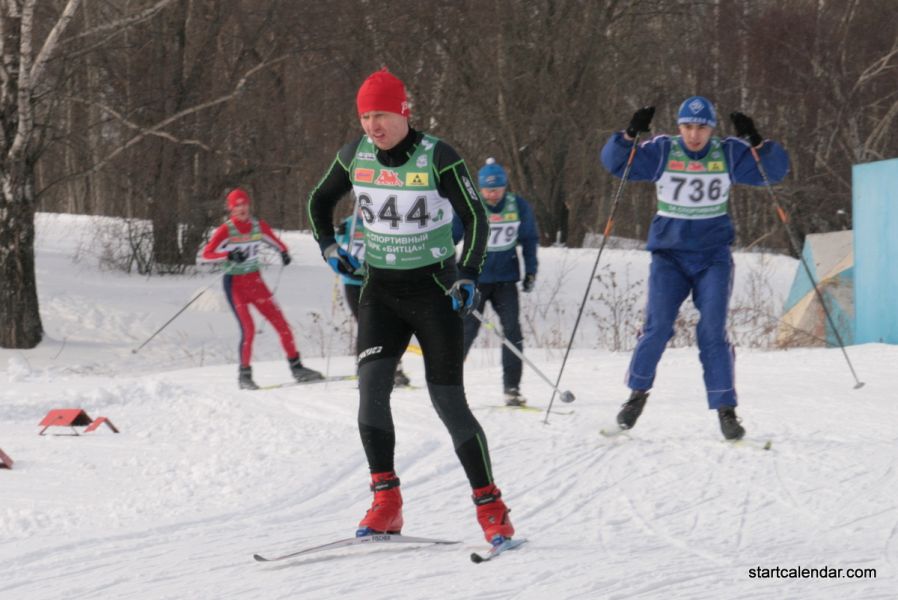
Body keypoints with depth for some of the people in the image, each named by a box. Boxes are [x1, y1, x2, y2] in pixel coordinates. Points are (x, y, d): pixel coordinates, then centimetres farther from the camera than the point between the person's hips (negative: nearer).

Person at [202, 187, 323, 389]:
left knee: (281, 323, -1)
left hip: (255, 282, 4)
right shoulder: (225, 230, -10)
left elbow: (275, 241, 18)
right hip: (235, 284, -4)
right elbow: (206, 254, -16)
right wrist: (229, 255, -32)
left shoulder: (258, 226, 2)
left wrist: (283, 251, -5)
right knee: (248, 328, -16)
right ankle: (244, 374, -2)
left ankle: (296, 367, 8)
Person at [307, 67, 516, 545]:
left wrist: (469, 273, -20)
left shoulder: (438, 158, -13)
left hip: (434, 290, -4)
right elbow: (320, 201, 17)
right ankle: (386, 503, -11)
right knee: (371, 386, -16)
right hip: (381, 290, 4)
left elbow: (475, 217, -9)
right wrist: (329, 246, 3)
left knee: (449, 402, -6)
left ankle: (490, 507, 4)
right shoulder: (355, 156, 0)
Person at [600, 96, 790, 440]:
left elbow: (776, 170, -1)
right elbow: (614, 162, -6)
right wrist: (630, 135, -24)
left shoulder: (729, 155, 0)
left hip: (713, 256, 0)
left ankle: (725, 410, -6)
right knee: (657, 328, -11)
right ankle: (637, 392, 11)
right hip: (669, 253, 0)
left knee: (713, 332, -10)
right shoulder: (661, 153, -2)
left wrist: (756, 143, -19)